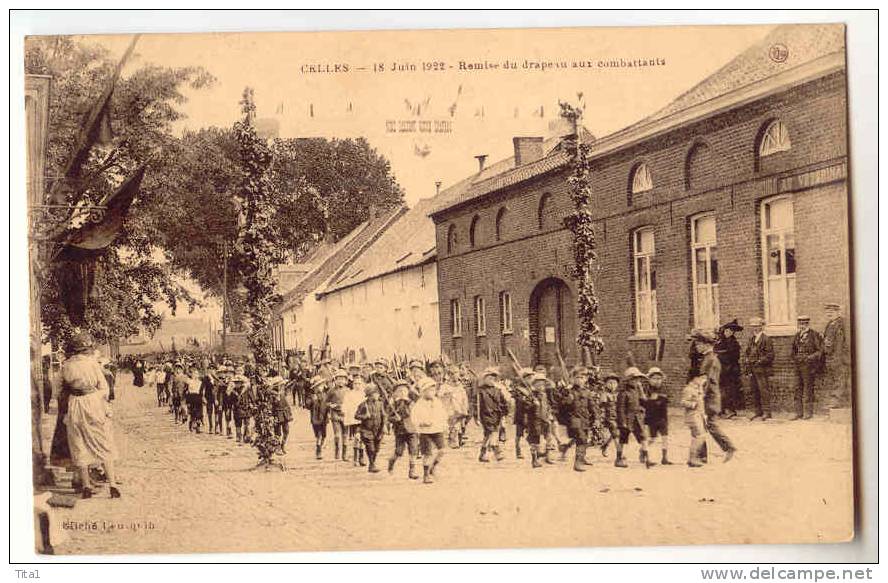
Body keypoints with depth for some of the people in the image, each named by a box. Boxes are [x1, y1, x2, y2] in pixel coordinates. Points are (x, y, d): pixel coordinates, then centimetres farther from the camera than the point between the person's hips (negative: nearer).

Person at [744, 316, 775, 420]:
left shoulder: (766, 339, -6)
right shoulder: (751, 339, 16)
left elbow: (770, 355, -10)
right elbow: (746, 352, 24)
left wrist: (759, 362, -15)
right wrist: (748, 361, 7)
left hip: (762, 369, -7)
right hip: (752, 369, 7)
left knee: (764, 390, -7)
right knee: (754, 390, 9)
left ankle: (766, 412, -4)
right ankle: (758, 411, 16)